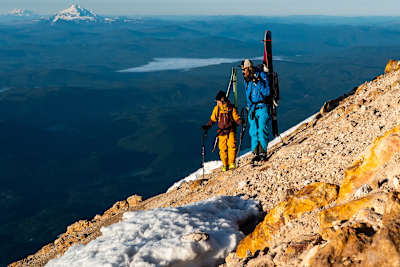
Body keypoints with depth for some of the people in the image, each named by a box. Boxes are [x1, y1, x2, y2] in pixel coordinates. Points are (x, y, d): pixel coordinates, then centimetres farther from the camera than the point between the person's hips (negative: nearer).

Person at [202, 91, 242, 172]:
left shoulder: (231, 108, -3)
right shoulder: (217, 108, 4)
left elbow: (236, 118, 0)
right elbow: (212, 119, 13)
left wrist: (240, 122, -20)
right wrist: (207, 126, 4)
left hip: (231, 131, -2)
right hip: (221, 132, 2)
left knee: (232, 146, -15)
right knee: (222, 148, -2)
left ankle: (231, 163, -5)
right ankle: (225, 165, 9)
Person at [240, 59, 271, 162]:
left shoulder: (262, 75, -10)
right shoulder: (246, 79, 9)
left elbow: (266, 92, -15)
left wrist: (258, 83, -22)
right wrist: (249, 106, 15)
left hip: (262, 107, -6)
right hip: (252, 108, 6)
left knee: (262, 130, -8)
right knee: (253, 132, 3)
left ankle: (263, 153, -2)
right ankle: (256, 153, 8)